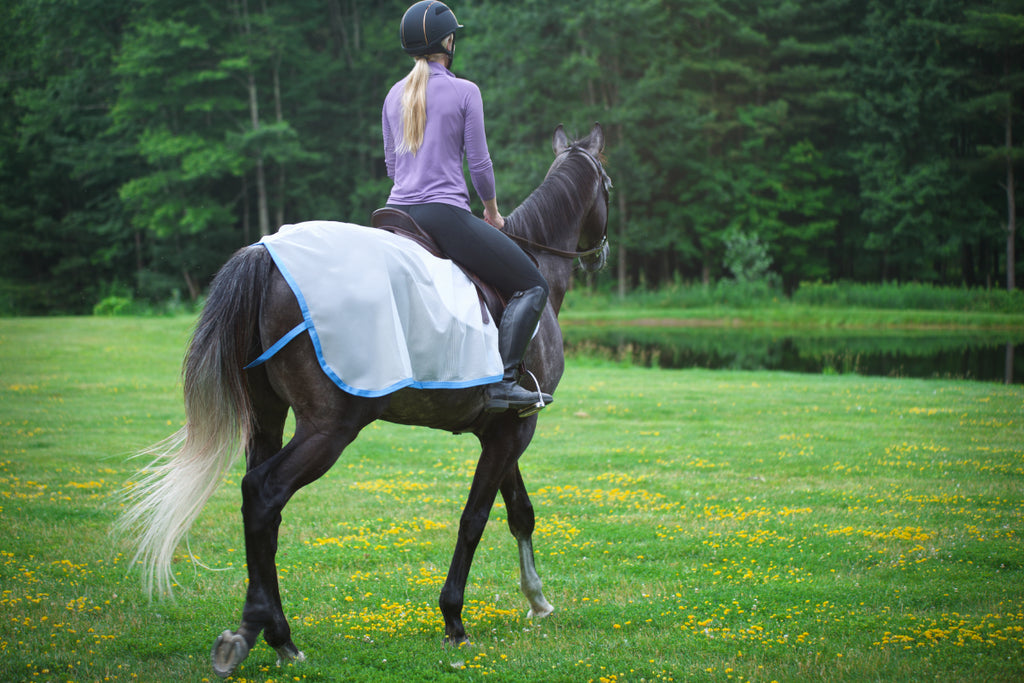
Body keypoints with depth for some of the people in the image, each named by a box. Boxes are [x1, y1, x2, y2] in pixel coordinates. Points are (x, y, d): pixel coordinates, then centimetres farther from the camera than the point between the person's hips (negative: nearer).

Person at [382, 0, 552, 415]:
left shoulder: (394, 95, 13)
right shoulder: (464, 92, -5)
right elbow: (478, 163, -3)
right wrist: (492, 211, 13)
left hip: (398, 213, 7)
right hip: (446, 214, -7)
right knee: (532, 287, -1)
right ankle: (501, 383, -16)